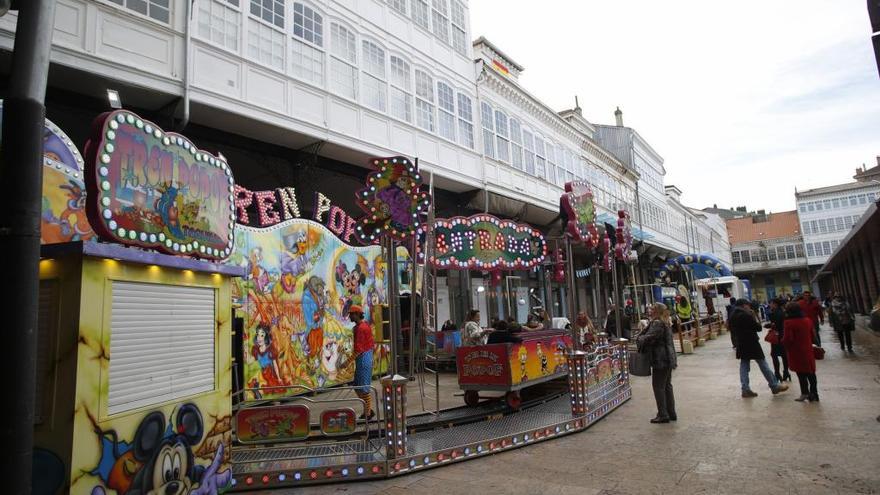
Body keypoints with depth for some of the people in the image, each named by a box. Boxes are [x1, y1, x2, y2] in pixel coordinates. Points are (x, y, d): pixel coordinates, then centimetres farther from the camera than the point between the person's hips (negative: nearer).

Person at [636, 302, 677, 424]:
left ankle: (663, 415, 1)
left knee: (658, 386, -2)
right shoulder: (665, 323, 14)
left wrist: (639, 339, -5)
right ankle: (671, 413, 23)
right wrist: (642, 338, 8)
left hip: (660, 360, -10)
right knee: (667, 386, 16)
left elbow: (648, 338, -25)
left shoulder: (657, 323, -18)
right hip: (668, 359, 10)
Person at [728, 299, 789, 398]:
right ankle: (775, 386, 16)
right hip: (751, 343, -7)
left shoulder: (732, 315, 5)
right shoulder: (746, 315, -19)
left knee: (744, 365, 8)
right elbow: (758, 328, -12)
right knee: (763, 365, 5)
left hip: (740, 344, 7)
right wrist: (755, 317, -1)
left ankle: (745, 389, 8)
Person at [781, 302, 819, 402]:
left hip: (796, 352, -5)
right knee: (810, 372, 12)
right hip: (808, 351, 5)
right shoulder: (808, 321, 3)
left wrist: (783, 341, 2)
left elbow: (787, 339, -18)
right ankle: (814, 394, 18)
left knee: (801, 373, 5)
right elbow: (812, 336, 13)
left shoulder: (789, 323, -17)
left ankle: (805, 393, 8)